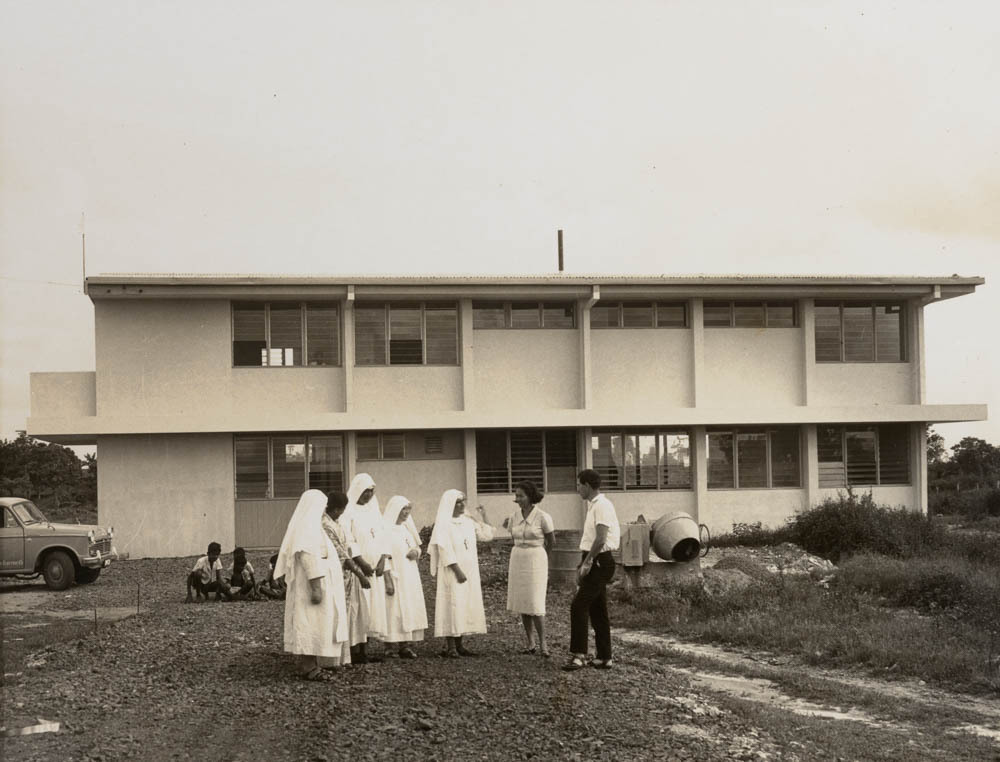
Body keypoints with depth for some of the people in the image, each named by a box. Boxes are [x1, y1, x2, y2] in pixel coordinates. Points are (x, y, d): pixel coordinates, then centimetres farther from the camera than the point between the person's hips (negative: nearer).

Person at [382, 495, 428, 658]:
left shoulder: (405, 527, 14)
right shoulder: (386, 529, -10)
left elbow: (416, 546, 24)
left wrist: (415, 551, -1)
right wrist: (387, 580, -20)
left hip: (410, 576, 8)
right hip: (395, 576, -8)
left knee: (410, 609, 4)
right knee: (397, 608, -9)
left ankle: (407, 645, 5)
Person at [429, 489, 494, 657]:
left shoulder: (469, 521, 10)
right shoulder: (443, 524, -8)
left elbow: (487, 536, 11)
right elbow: (445, 550, -15)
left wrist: (483, 516, 4)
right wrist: (458, 571, -20)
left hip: (470, 572, 6)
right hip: (452, 572, -6)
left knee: (466, 606, 6)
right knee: (452, 605, -8)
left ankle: (459, 645, 11)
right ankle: (450, 646, -5)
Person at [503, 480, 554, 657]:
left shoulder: (543, 517, -10)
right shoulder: (513, 517, 5)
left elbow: (551, 542, 3)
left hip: (535, 562, -5)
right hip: (517, 562, 5)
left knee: (535, 604, -9)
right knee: (522, 603, 6)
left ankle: (542, 643, 1)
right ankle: (530, 643, 13)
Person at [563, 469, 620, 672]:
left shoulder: (602, 505, -15)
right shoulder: (593, 505, 16)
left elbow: (601, 539, -23)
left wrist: (587, 562, -20)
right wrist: (583, 564, 19)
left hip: (600, 562, -10)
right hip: (595, 562, 10)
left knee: (578, 606, -13)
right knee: (597, 610, 12)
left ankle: (578, 655, -13)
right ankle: (604, 657, 16)